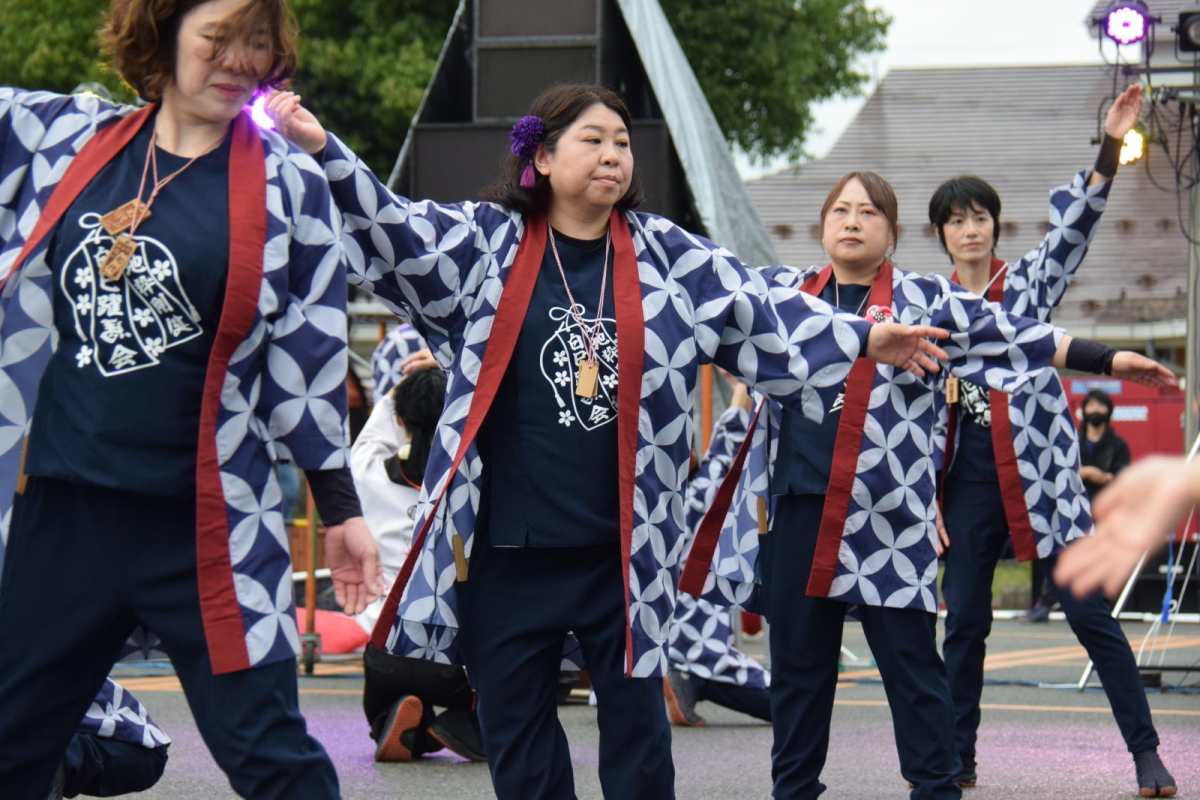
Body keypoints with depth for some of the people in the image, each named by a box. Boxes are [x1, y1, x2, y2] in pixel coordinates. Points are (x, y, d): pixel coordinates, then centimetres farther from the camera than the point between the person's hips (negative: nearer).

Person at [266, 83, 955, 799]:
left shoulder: (666, 255, 7)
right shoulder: (488, 241, 2)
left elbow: (763, 310, 7)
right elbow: (393, 229, -7)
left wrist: (862, 340, -2)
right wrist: (321, 149, -21)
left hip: (625, 551, 1)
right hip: (507, 549, -1)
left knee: (639, 734, 6)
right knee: (518, 743, 7)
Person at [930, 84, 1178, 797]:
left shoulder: (1029, 283, 3)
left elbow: (1075, 228, -13)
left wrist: (1109, 150, -28)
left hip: (1038, 467, -3)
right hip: (968, 469, 3)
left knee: (1089, 611, -6)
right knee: (964, 619, 5)